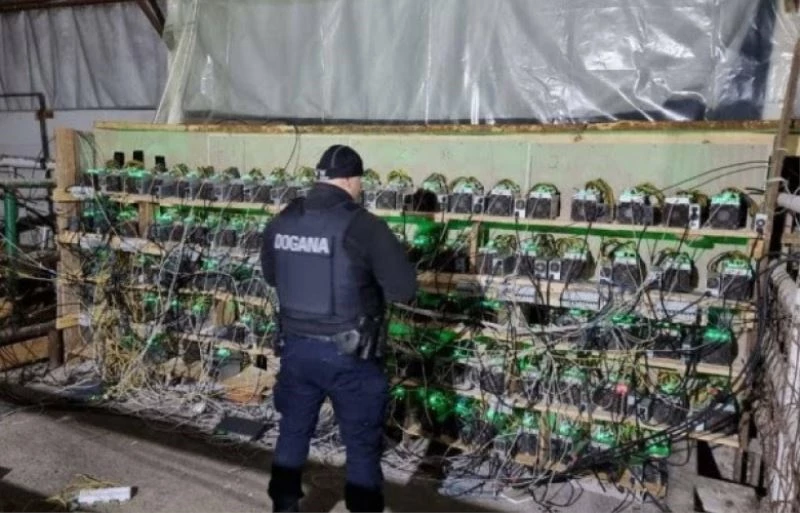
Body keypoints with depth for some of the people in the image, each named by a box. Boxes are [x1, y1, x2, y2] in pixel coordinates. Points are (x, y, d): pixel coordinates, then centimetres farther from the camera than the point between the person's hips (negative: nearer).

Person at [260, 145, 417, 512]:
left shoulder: (281, 223, 0)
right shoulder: (363, 226, -17)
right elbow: (405, 289, -14)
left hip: (295, 347, 6)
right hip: (348, 355, -5)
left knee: (293, 432, 23)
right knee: (363, 446, 12)